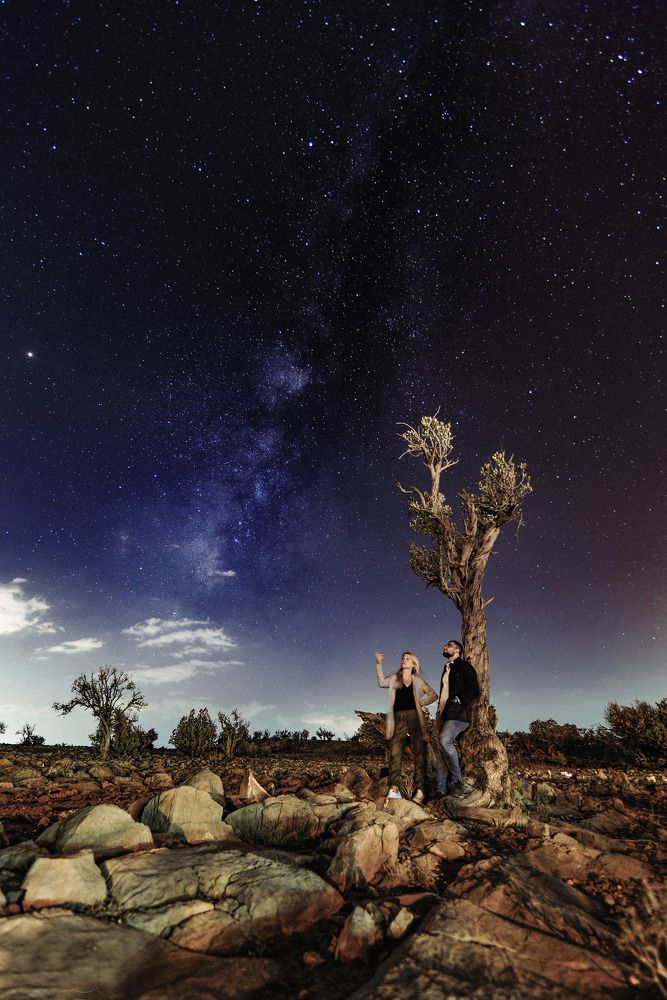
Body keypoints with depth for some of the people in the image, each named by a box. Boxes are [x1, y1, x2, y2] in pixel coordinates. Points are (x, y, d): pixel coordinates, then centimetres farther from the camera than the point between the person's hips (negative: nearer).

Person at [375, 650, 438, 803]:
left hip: (414, 718, 0)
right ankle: (394, 788, -13)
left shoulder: (418, 680, 13)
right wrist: (378, 664, -10)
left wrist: (421, 702, 1)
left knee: (419, 754, -4)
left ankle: (420, 790, -2)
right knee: (395, 753, -11)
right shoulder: (394, 678, 15)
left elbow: (433, 695, 16)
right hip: (398, 719, 0)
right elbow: (382, 682, -1)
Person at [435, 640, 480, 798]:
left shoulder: (464, 666, 2)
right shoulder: (446, 669, 23)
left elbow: (474, 691, -7)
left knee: (445, 740, -27)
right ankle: (441, 789, 6)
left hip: (456, 713, -7)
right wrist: (439, 711, 14)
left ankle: (458, 782, -16)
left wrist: (459, 701, -16)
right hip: (442, 713, 7)